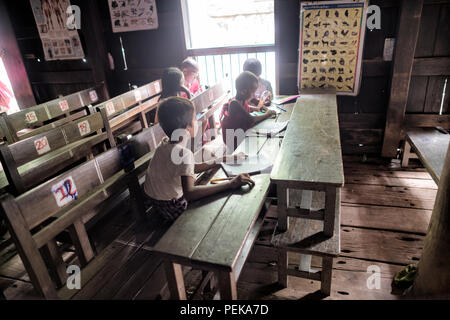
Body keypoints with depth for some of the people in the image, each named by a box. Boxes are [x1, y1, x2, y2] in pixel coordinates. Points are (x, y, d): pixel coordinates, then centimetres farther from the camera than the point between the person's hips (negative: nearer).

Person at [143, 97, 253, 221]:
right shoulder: (184, 153, -32)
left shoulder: (165, 143, -5)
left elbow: (191, 167, 4)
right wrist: (231, 184, -43)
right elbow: (189, 193, -44)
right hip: (172, 208, -8)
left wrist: (224, 160, 0)